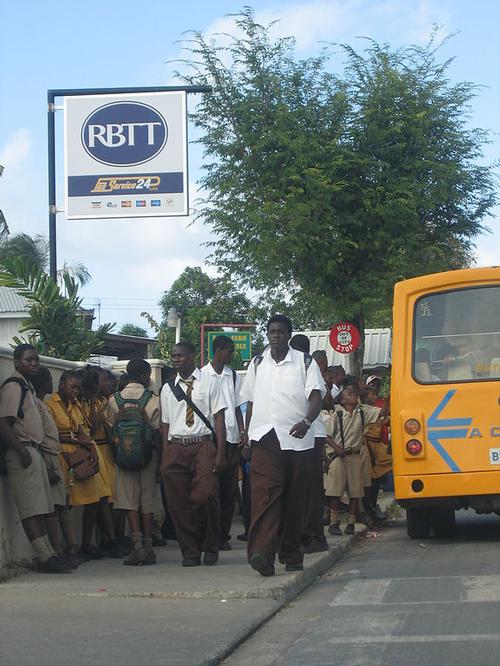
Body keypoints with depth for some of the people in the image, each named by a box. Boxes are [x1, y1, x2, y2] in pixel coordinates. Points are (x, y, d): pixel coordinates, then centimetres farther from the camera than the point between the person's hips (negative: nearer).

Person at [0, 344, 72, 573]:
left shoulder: (27, 387, 20)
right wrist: (22, 451, -23)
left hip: (33, 451, 10)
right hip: (23, 452, -10)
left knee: (39, 508, 9)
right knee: (31, 509, -12)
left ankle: (49, 555, 10)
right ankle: (46, 557, -16)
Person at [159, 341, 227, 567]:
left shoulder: (208, 384, 5)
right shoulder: (168, 388, 15)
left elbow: (219, 418, 2)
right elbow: (165, 424, 15)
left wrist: (220, 453, -7)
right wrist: (164, 458, 8)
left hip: (203, 445, -3)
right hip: (175, 447, 3)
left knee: (205, 496, -16)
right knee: (178, 503, -1)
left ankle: (211, 547, 4)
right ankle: (190, 552, 11)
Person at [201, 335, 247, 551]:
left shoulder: (233, 376, 13)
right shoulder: (201, 375, -1)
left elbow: (236, 406, 16)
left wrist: (243, 431, 5)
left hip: (231, 437, 4)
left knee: (229, 487, 2)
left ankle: (223, 535, 7)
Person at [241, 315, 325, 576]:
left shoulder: (305, 363, 7)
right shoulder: (257, 364, 15)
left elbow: (316, 397, -4)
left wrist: (306, 421, -23)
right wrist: (246, 437, 16)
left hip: (296, 440, 0)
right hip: (264, 439, 0)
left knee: (294, 498, 4)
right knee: (264, 493, -16)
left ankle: (291, 554, 15)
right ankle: (262, 552, -28)